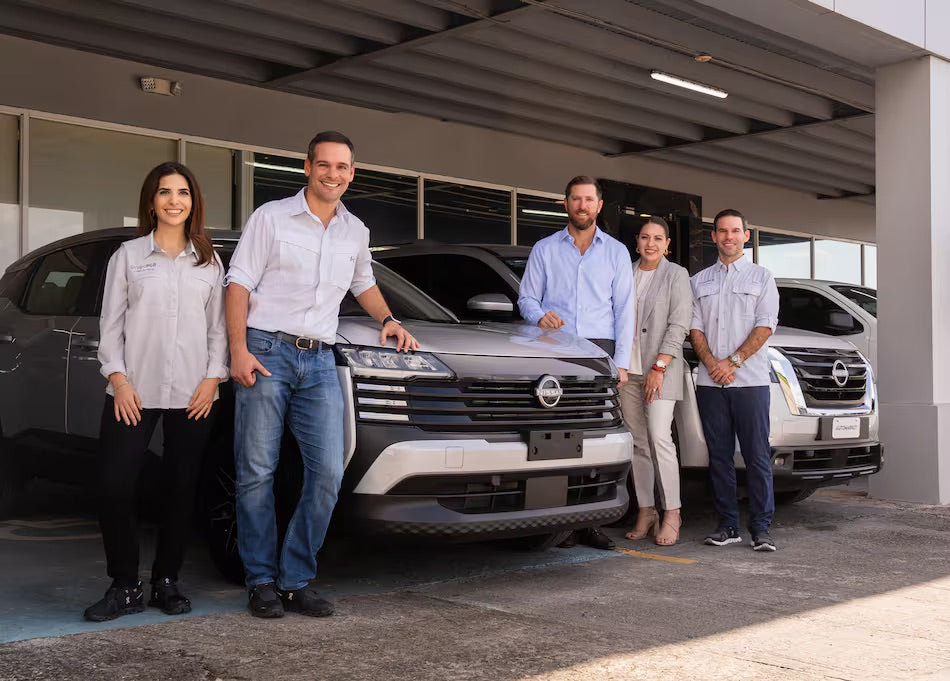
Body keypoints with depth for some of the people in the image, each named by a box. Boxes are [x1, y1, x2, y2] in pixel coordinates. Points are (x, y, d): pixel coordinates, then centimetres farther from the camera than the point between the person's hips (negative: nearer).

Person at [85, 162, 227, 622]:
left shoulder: (209, 261, 12)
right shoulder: (128, 256, 8)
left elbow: (218, 327, 9)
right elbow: (111, 323, 4)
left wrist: (213, 378, -3)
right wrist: (118, 378, -7)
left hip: (193, 394, 1)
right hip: (134, 391, -1)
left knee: (180, 489, 5)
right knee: (114, 486, -8)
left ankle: (166, 583, 18)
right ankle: (124, 587, 5)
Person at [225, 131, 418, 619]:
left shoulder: (355, 232, 17)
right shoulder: (272, 217, 3)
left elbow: (363, 283, 34)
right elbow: (239, 284, -2)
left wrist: (387, 319, 15)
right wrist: (238, 350, -12)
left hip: (319, 362, 4)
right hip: (266, 353, -4)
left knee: (328, 472, -7)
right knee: (257, 472, -2)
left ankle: (297, 580, 5)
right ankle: (262, 582, 9)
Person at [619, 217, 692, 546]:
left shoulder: (676, 275, -1)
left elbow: (679, 325, -8)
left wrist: (659, 367, -15)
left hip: (661, 369, -5)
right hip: (628, 370, 5)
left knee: (659, 438, -14)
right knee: (638, 442, 5)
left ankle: (671, 514, -7)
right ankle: (645, 512, 10)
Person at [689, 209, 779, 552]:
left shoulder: (761, 277, 9)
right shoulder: (699, 281, 16)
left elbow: (765, 326, -2)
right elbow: (694, 327, 9)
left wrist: (733, 361, -11)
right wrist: (711, 362, -9)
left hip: (750, 380, -3)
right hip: (710, 382, 3)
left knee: (757, 455, -5)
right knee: (719, 456, 5)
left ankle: (761, 529, -2)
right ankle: (728, 525, 11)